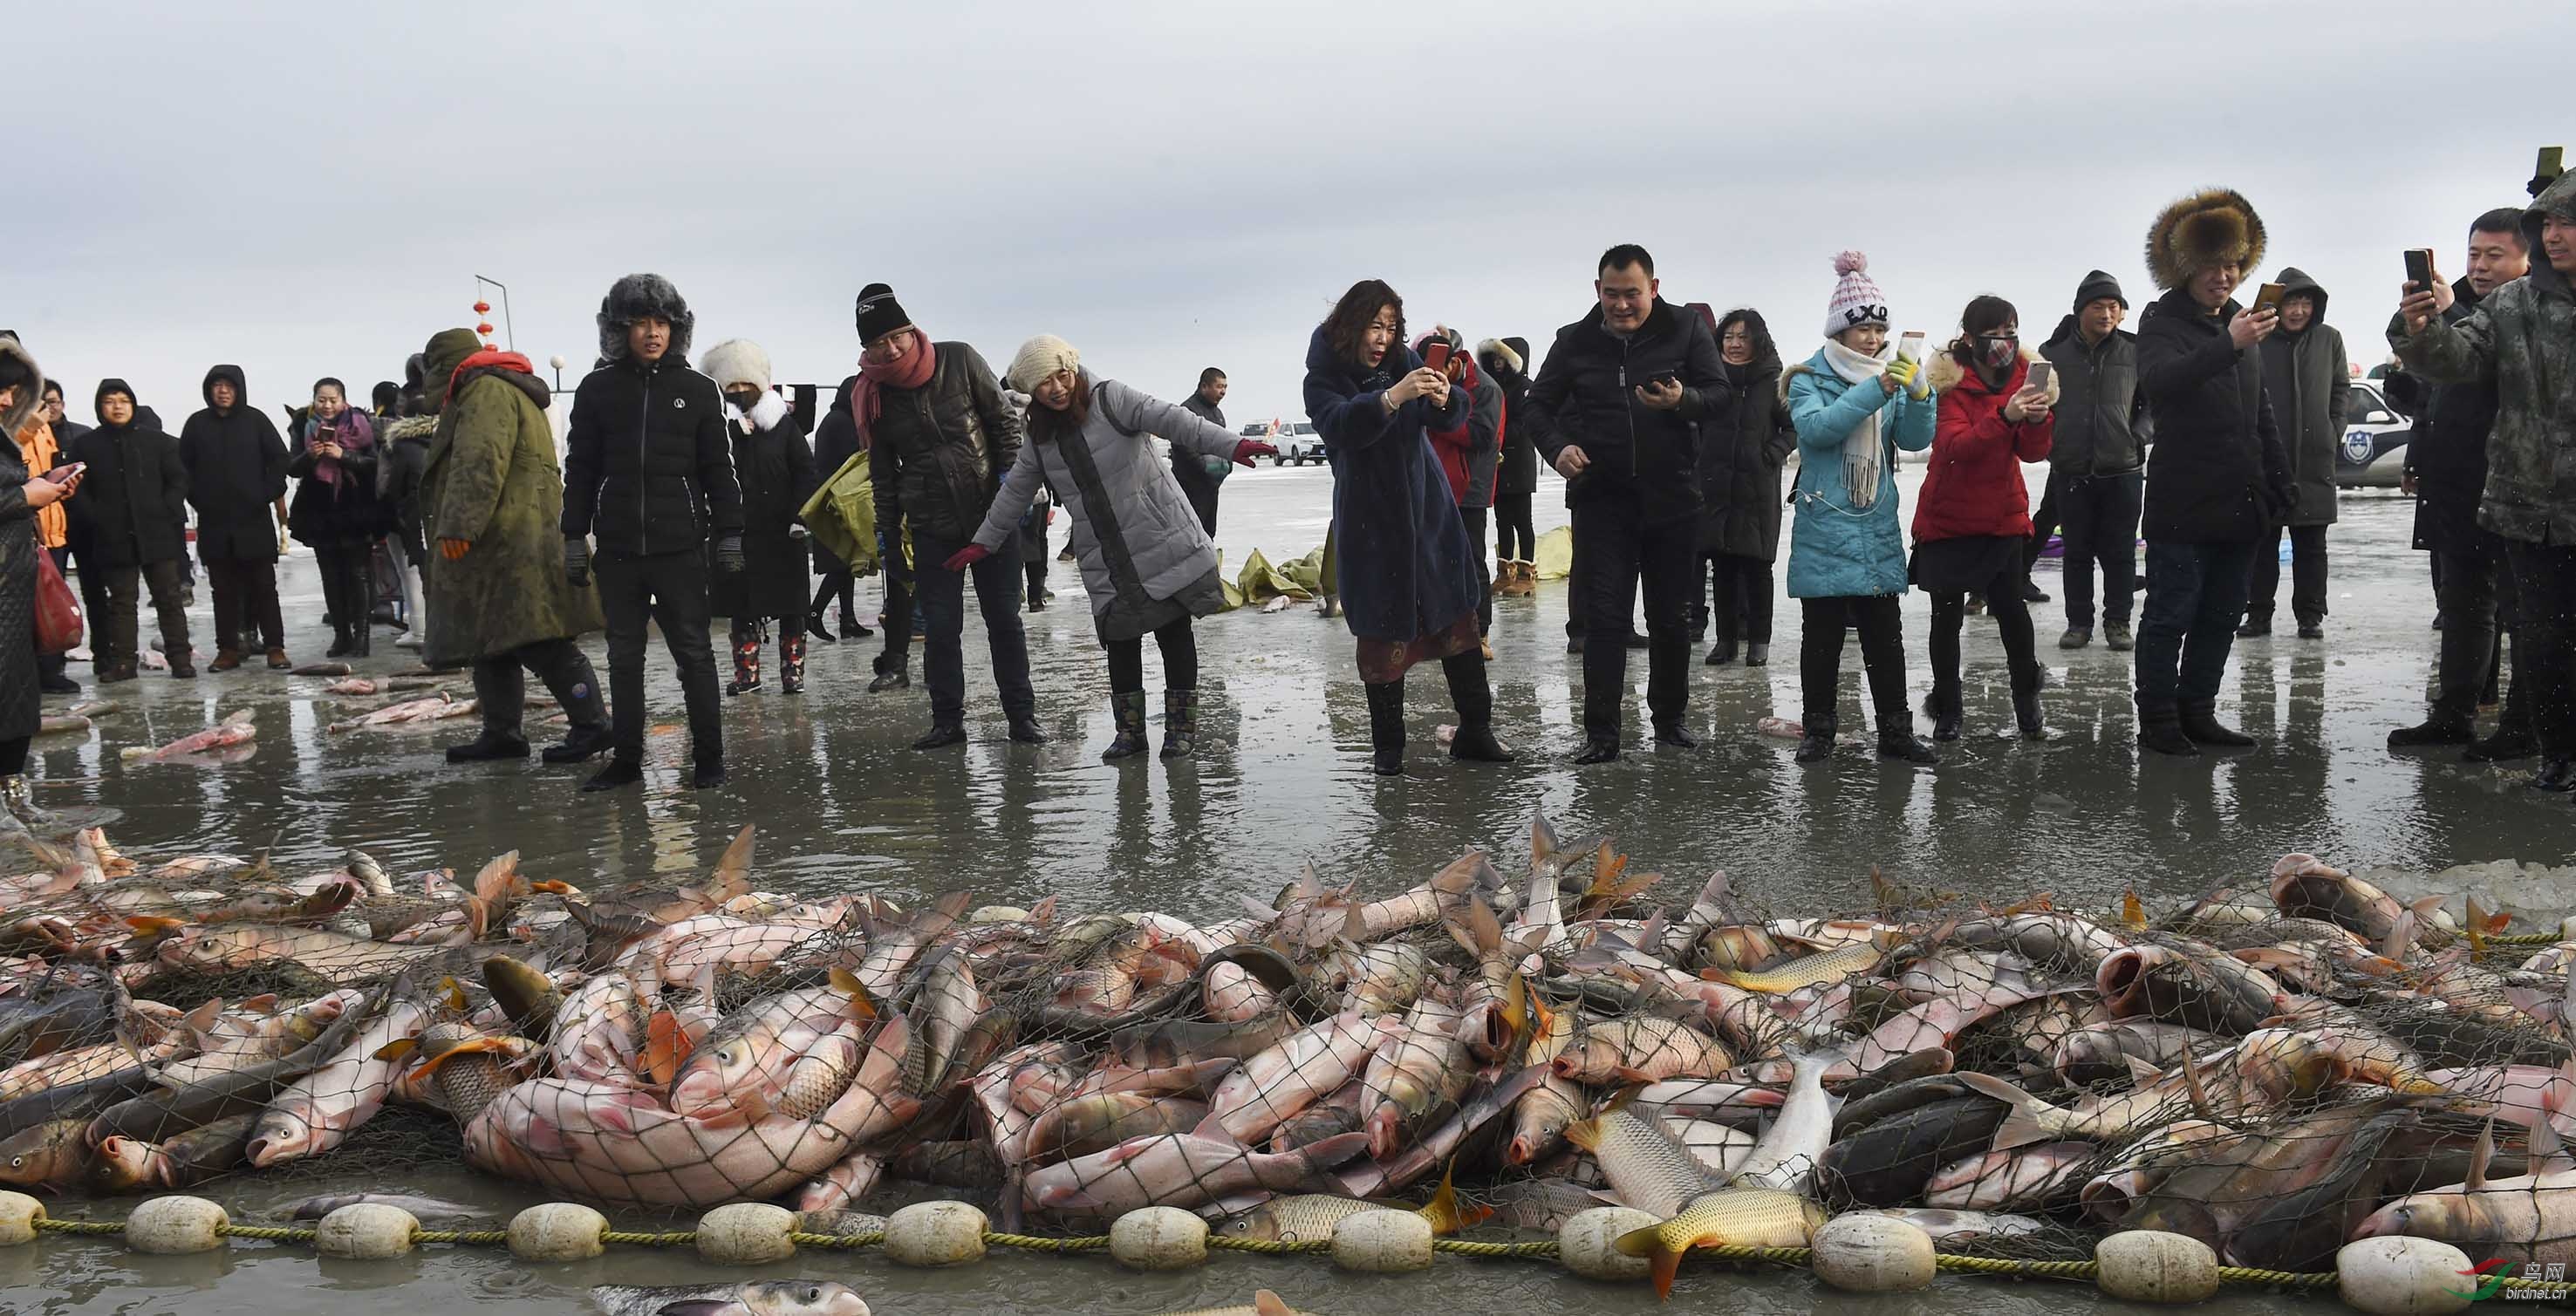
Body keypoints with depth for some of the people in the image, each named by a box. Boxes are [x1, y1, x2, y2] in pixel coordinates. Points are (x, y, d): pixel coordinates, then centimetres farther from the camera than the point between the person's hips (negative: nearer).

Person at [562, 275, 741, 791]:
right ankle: (626, 759, 17)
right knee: (624, 657, 9)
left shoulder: (698, 390, 2)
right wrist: (574, 537, 4)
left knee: (693, 652, 2)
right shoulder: (597, 389, 5)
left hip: (680, 546, -2)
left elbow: (718, 470, 4)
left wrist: (729, 535, 0)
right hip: (618, 549, 2)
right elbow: (580, 470, 8)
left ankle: (708, 757, 9)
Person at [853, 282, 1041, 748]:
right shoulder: (873, 396, -1)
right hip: (931, 530, 1)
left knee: (1004, 619, 4)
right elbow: (883, 474, 7)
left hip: (992, 516, -1)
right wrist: (887, 534, 8)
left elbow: (1004, 419, 2)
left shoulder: (960, 361, -6)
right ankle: (947, 722, 12)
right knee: (940, 627, 0)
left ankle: (1022, 716, 13)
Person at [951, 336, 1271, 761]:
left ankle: (1181, 726, 12)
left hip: (1162, 542, -4)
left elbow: (1170, 418, -21)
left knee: (1173, 630, 1)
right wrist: (983, 543, 24)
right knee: (1120, 639, 3)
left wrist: (1230, 445, -34)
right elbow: (1015, 492, 21)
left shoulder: (1109, 399, -8)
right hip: (1107, 563, 4)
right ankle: (1130, 731, 16)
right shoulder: (1040, 440, 9)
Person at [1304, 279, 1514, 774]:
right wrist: (1392, 397, -41)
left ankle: (1474, 731, 7)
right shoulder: (1324, 377, -5)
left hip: (1428, 509, 4)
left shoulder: (1405, 361, 6)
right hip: (1371, 521, -3)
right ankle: (1387, 746, 8)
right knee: (1383, 631, -2)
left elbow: (1451, 418, 0)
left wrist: (1444, 399, -24)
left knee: (1457, 617, 0)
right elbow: (1341, 425, -25)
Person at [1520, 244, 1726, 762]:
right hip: (1601, 499, 0)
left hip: (1672, 497, 0)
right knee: (1603, 617, -4)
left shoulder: (1687, 331, 0)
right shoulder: (1575, 341, 4)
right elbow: (1539, 404, 11)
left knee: (1671, 616, 10)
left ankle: (1669, 719, 25)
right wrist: (1557, 447, -9)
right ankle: (1601, 733, -1)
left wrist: (1682, 400, -26)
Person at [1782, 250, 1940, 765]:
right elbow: (1815, 428, -22)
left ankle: (1894, 731, 12)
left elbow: (1916, 438, 0)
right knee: (1823, 635, 2)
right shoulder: (1810, 377, -2)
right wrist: (1875, 390, -28)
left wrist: (1918, 394, -19)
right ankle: (1819, 729, 11)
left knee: (1886, 635, 6)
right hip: (1824, 526, -4)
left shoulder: (1891, 373, 10)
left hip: (1878, 530, 4)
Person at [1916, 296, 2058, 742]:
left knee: (2012, 610, -4)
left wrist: (2038, 418, -28)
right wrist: (2005, 416, -41)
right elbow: (1955, 446, -27)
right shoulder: (1948, 380, -13)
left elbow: (2034, 452, -7)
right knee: (1947, 616, 4)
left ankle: (2028, 706, 10)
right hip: (1948, 517, -2)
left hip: (2002, 516, 2)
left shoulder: (2026, 375, 0)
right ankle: (1947, 712, 15)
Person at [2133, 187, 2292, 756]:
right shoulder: (2165, 321, -5)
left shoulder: (2241, 323, 17)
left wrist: (2279, 482, 20)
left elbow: (2262, 414, 24)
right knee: (2171, 614, -4)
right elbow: (2158, 381, -28)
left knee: (2221, 614, 10)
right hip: (2183, 505, -7)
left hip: (2240, 504, 7)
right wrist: (2228, 345, -40)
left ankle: (2197, 712, 18)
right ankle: (2157, 719, 4)